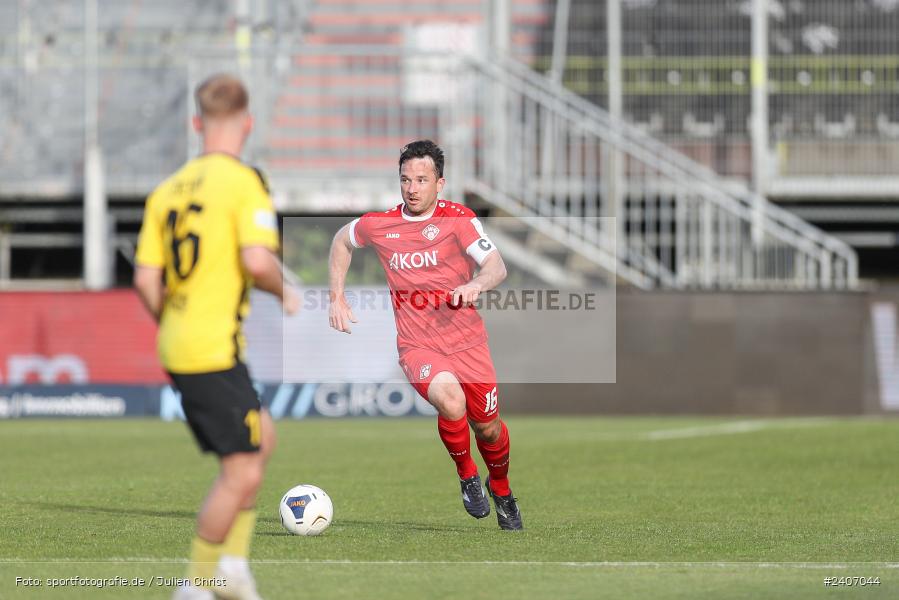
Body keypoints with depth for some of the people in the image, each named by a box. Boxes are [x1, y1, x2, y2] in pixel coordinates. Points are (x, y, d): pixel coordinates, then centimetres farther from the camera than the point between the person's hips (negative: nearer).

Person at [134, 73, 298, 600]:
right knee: (243, 472, -1)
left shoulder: (167, 191, 10)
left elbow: (146, 280, 6)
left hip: (178, 349, 8)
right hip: (215, 351, -8)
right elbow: (257, 260, -22)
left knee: (263, 437, 21)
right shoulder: (243, 182, -10)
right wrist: (287, 293, -2)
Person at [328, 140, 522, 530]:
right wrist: (337, 299, 16)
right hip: (417, 346, -1)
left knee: (488, 428, 9)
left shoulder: (457, 219, -7)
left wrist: (475, 285, -37)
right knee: (451, 401, -30)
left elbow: (496, 266, -15)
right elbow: (341, 241, 22)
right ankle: (466, 475, -1)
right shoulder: (379, 225, 1)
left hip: (467, 341, 1)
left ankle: (500, 488, 43)